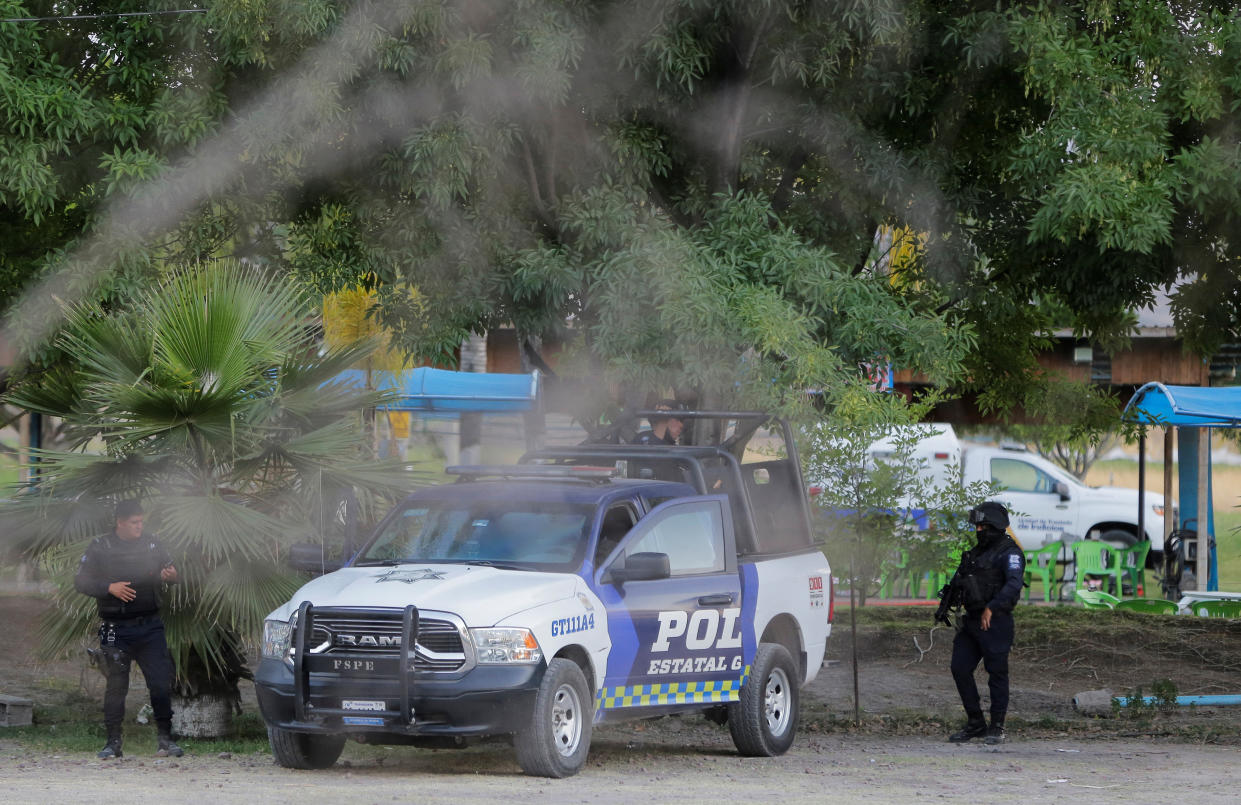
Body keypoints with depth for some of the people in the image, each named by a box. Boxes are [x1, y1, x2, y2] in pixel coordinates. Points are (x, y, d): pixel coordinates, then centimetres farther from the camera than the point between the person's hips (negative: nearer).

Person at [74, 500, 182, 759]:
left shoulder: (150, 545, 9)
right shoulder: (99, 548, -1)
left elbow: (168, 567, 16)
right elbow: (81, 581, -1)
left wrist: (170, 575, -9)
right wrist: (110, 588, -17)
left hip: (149, 626, 2)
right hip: (116, 628, -2)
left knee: (161, 682, -4)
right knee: (116, 685, 0)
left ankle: (165, 738, 4)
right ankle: (113, 741, 8)